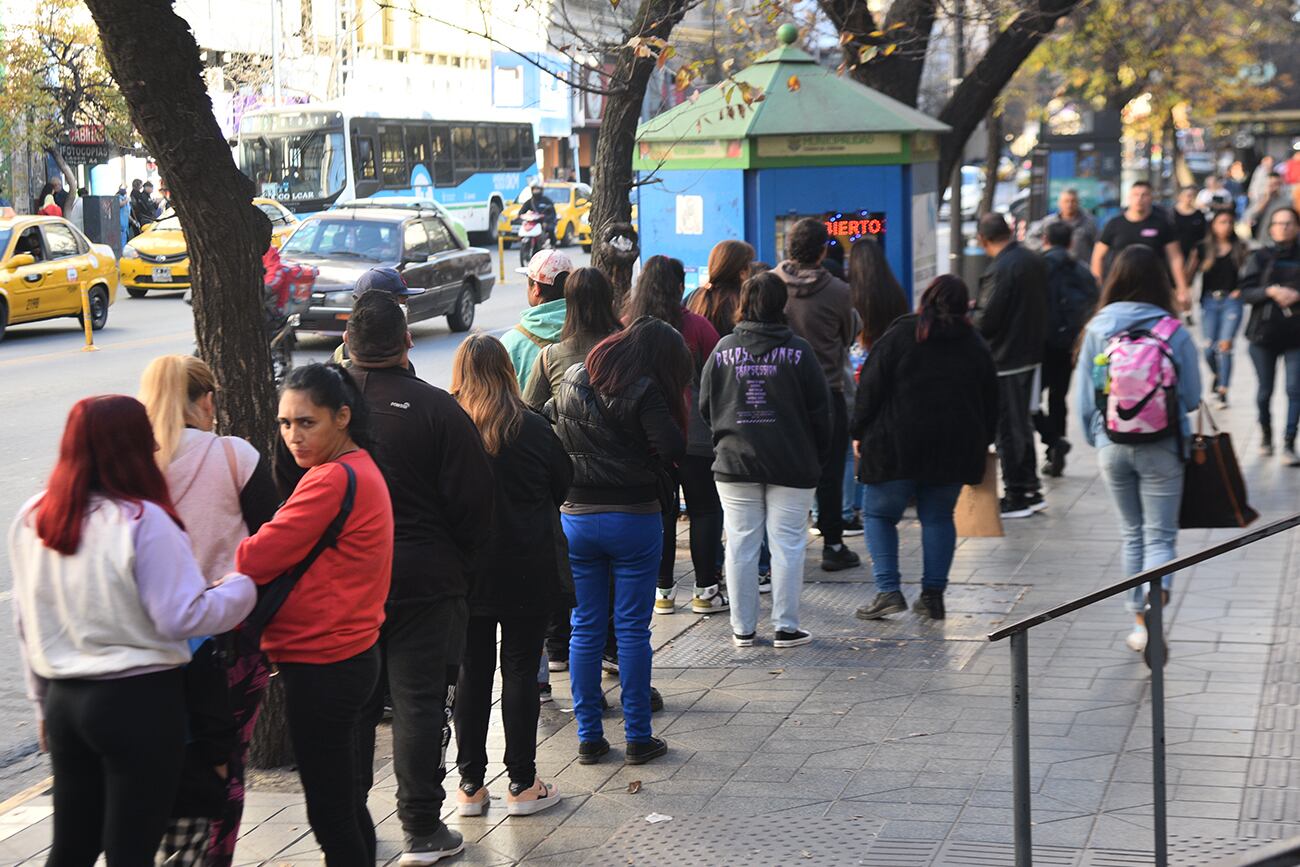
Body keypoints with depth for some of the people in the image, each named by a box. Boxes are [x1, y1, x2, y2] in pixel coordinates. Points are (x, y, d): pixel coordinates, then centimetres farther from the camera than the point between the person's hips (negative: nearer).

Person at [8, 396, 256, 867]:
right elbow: (183, 617, -16)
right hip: (139, 702, -6)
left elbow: (27, 622, 12)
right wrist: (240, 588, 1)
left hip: (65, 702, 6)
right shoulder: (143, 521, -16)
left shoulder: (32, 519, 4)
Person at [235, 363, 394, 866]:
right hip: (352, 654, 10)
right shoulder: (360, 468, 12)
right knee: (347, 799, 20)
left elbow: (262, 556, -20)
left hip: (322, 668, -10)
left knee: (329, 810, -1)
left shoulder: (334, 479, -20)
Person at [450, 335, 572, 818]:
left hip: (464, 573, 2)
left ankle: (470, 783, 14)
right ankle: (522, 784, 9)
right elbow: (564, 484, 3)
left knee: (471, 674, 10)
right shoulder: (531, 429, -9)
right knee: (520, 672, 5)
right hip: (526, 573, -2)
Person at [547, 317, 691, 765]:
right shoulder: (644, 391, -11)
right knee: (633, 629, 3)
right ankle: (638, 738, 8)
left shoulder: (570, 382, 7)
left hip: (575, 517, 5)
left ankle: (588, 737, 13)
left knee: (584, 628, 10)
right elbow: (673, 448, -19)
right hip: (633, 518, -4)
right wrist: (642, 468, 0)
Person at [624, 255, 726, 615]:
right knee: (704, 509, 7)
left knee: (658, 511, 10)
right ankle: (706, 589, 8)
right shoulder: (696, 326, -9)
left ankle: (662, 589, 12)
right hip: (694, 434, -2)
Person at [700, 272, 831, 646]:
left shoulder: (724, 349, 0)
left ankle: (743, 628, 12)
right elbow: (820, 411, -3)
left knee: (740, 545, 8)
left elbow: (705, 405, 7)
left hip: (734, 462, 2)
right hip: (791, 466, -2)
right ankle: (785, 628, 5)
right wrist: (819, 458, 9)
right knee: (788, 545, 4)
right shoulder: (799, 351, -6)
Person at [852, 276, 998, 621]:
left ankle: (888, 590, -5)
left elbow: (870, 389, -5)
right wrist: (980, 445, 26)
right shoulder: (977, 348, 9)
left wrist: (860, 433, 4)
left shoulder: (898, 336, -3)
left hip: (897, 446, -4)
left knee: (879, 514, 7)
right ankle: (933, 595, 9)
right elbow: (990, 405, 15)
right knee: (938, 516, 15)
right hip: (955, 449, 4)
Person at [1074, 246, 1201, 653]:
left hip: (1112, 447, 2)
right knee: (1159, 535, 5)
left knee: (1132, 535, 18)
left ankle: (1140, 621, 21)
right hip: (1162, 448, -2)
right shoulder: (1175, 332, -10)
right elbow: (1192, 397, -3)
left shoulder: (1097, 329, -6)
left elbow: (1083, 397, 0)